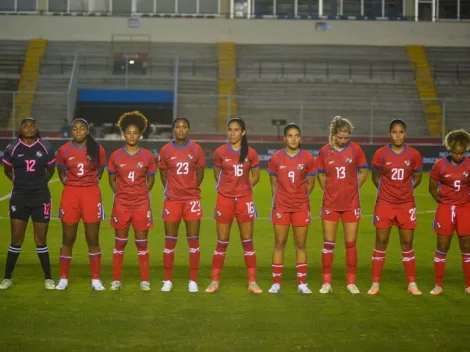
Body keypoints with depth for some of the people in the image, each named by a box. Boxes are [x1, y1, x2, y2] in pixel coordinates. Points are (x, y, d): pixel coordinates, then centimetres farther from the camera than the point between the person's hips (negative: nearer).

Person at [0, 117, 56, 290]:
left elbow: (50, 170, 12)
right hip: (19, 198, 0)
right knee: (16, 239, 1)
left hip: (41, 198, 0)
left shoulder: (46, 148, -2)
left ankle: (48, 279, 13)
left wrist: (39, 183, 10)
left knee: (41, 240, 4)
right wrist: (20, 182, 8)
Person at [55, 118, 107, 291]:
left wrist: (92, 183, 3)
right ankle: (63, 279, 11)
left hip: (91, 194, 0)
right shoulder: (64, 150, -1)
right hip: (70, 194, 1)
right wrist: (67, 183, 3)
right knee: (68, 239, 4)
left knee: (93, 239, 3)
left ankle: (96, 280, 9)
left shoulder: (98, 150, -2)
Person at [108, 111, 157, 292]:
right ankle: (116, 280, 12)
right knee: (119, 243, 5)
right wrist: (120, 194, 3)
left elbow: (151, 179, 10)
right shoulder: (116, 156, 1)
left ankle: (145, 281, 10)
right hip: (121, 204, 1)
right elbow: (112, 179, 12)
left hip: (142, 204, 0)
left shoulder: (147, 156, 0)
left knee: (142, 243, 4)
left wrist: (141, 194, 3)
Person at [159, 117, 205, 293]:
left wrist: (191, 190, 11)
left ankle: (193, 281, 6)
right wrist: (170, 191, 8)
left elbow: (200, 174, 10)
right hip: (172, 199, 0)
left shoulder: (196, 149, 1)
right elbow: (163, 175, 10)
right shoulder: (165, 150, 0)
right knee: (170, 240, 3)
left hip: (192, 199, 0)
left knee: (193, 240, 0)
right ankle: (168, 280, 10)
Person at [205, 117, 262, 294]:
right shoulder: (220, 152, -1)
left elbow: (256, 176, 10)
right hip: (224, 199, 0)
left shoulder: (250, 153, -1)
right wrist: (226, 187, 7)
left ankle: (252, 282, 7)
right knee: (222, 242, 3)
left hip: (244, 200, 0)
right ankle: (215, 281, 9)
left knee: (247, 242, 3)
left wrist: (244, 188, 2)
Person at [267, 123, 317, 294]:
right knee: (279, 244, 1)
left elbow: (310, 184, 9)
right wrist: (277, 199, 4)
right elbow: (273, 183, 9)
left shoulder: (307, 158, -1)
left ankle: (302, 283, 9)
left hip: (301, 207, 0)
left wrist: (301, 196, 5)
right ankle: (276, 283, 6)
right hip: (281, 206, 0)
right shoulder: (276, 158, -1)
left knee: (301, 245, 4)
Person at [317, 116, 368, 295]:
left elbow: (364, 172, 8)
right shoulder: (325, 151, -1)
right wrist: (328, 191, 2)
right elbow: (320, 175, 11)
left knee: (350, 243, 4)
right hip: (330, 204, 0)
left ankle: (351, 282, 13)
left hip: (351, 204, 0)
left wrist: (353, 188, 3)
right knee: (328, 243, 2)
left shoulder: (355, 149, -2)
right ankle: (326, 282, 10)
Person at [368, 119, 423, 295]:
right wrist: (386, 190, 8)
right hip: (384, 203, -1)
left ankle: (412, 284, 12)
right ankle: (375, 284, 7)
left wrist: (405, 189, 8)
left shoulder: (414, 155, -3)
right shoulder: (380, 154, -5)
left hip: (406, 204, 1)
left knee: (407, 244, 4)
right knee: (381, 243, 1)